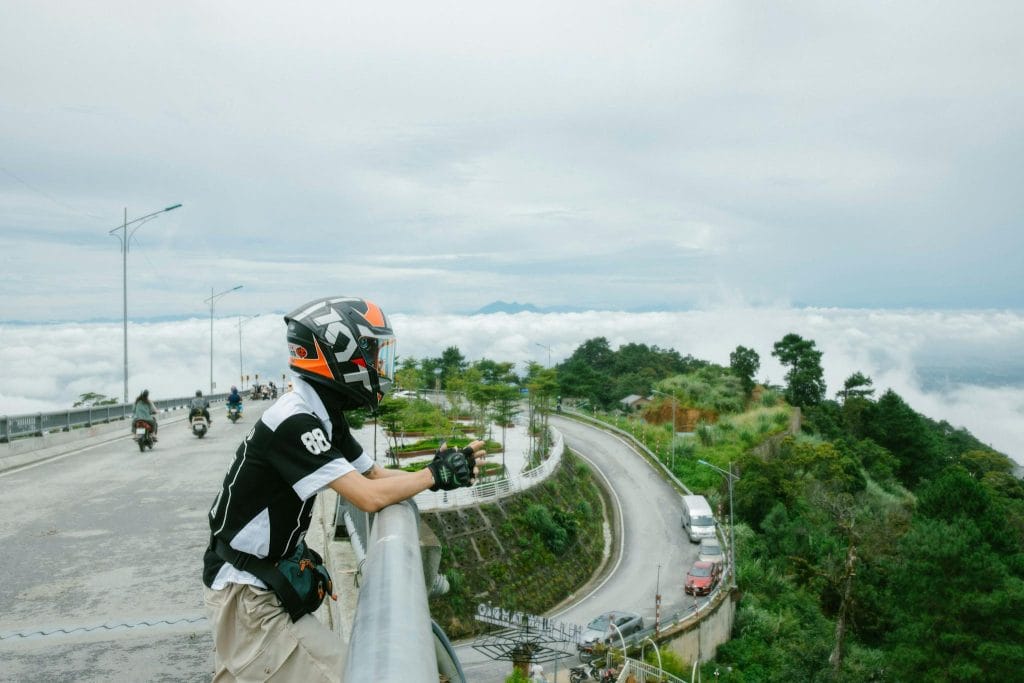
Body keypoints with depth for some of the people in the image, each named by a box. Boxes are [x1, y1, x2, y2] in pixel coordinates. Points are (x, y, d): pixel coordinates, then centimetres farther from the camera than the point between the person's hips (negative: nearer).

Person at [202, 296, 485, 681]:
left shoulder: (323, 416, 3)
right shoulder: (293, 422, -27)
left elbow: (373, 474, 3)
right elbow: (369, 497, -30)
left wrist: (443, 472, -11)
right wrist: (435, 475, -18)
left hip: (264, 578, 10)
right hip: (247, 595, -10)